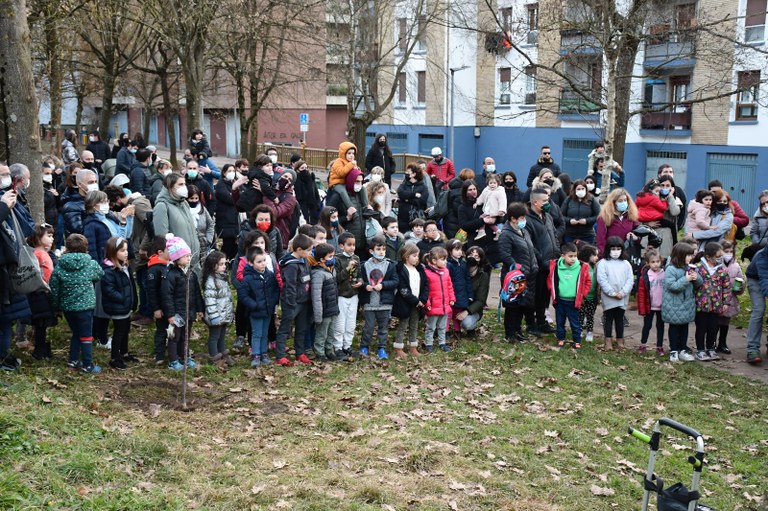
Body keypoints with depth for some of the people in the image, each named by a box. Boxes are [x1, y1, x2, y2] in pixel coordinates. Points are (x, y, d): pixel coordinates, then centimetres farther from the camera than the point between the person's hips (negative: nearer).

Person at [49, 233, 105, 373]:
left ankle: (73, 361, 25)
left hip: (67, 306, 3)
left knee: (76, 334, 20)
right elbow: (100, 275, 11)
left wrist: (56, 305, 11)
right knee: (86, 336, 5)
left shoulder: (59, 266, -3)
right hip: (85, 305, -3)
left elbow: (53, 288, -1)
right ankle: (87, 365, 9)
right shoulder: (90, 264, -8)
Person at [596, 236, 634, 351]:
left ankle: (620, 340, 22)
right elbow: (602, 280, -12)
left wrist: (623, 292, -13)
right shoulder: (603, 263, -5)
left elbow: (630, 280, 0)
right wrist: (612, 293, -16)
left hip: (622, 298, 3)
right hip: (608, 298, -3)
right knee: (609, 319, 6)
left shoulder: (626, 264, 5)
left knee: (620, 319, 13)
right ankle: (608, 341, 11)